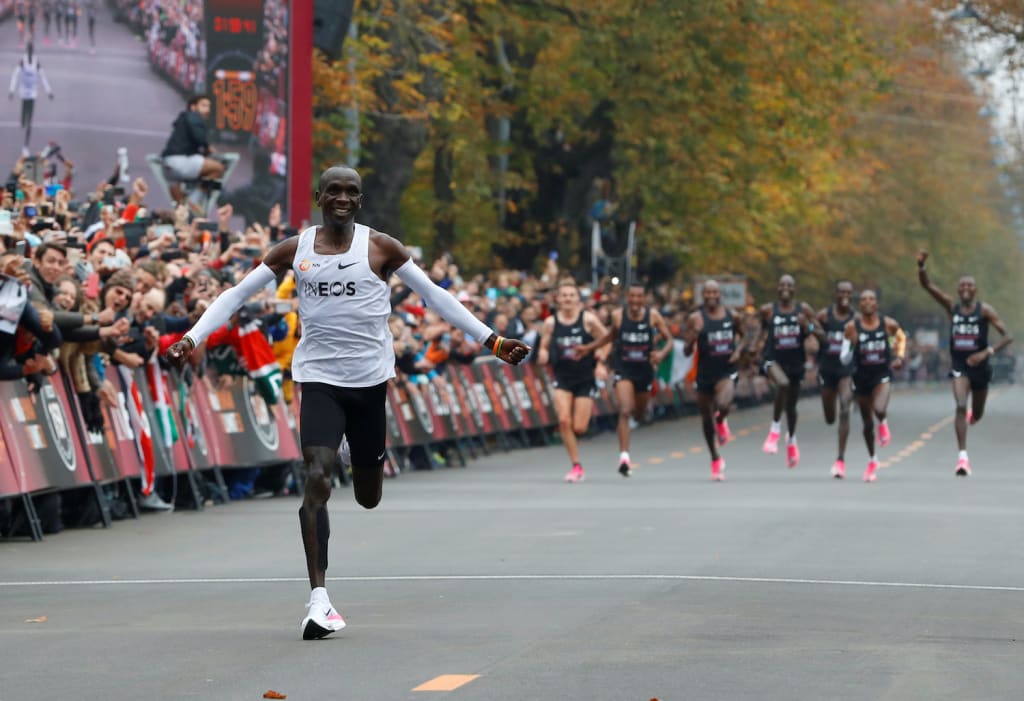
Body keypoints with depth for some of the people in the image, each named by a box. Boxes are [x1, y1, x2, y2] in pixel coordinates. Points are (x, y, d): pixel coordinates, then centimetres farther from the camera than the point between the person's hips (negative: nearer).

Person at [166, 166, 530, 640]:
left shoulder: (380, 247, 0)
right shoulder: (294, 250, 2)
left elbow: (435, 296, 4)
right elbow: (235, 295, 3)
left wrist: (490, 341, 0)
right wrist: (193, 338, -10)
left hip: (370, 377, 1)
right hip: (319, 377, -1)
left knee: (368, 498, 10)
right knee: (316, 479, -18)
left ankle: (370, 456, 50)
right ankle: (318, 598, -17)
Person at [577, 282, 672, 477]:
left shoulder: (653, 315, -8)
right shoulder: (618, 315, -6)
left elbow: (669, 339, -4)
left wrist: (662, 353, -25)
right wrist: (589, 348, 9)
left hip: (645, 369, 2)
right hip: (623, 369, -2)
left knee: (639, 415, 19)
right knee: (625, 411, -19)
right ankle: (624, 456, -21)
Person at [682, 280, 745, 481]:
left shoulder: (733, 316, 0)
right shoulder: (696, 319, -6)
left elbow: (742, 335, 20)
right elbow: (687, 352, -5)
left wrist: (738, 350, 0)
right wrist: (690, 341, -26)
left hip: (726, 371, -1)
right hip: (705, 372, 1)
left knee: (723, 405, -30)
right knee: (707, 418, 11)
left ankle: (721, 422, 9)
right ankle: (715, 459, 33)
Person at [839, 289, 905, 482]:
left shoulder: (888, 324, -7)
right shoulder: (852, 326, -10)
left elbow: (901, 337, 16)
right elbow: (844, 359, -7)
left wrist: (899, 357, 1)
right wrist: (850, 345, -27)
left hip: (882, 374, -1)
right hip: (862, 377, 1)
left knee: (879, 409, -29)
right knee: (867, 423, 10)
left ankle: (883, 423, 10)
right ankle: (872, 461, 32)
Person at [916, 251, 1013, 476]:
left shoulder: (985, 310, -8)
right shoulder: (952, 307, -1)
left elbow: (1008, 337, -12)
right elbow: (927, 285, -6)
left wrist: (987, 352, -26)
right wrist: (922, 266, -24)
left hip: (980, 366, 0)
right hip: (959, 366, 0)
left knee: (976, 415, 17)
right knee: (960, 406, -23)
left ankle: (972, 414, 58)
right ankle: (963, 456, -25)